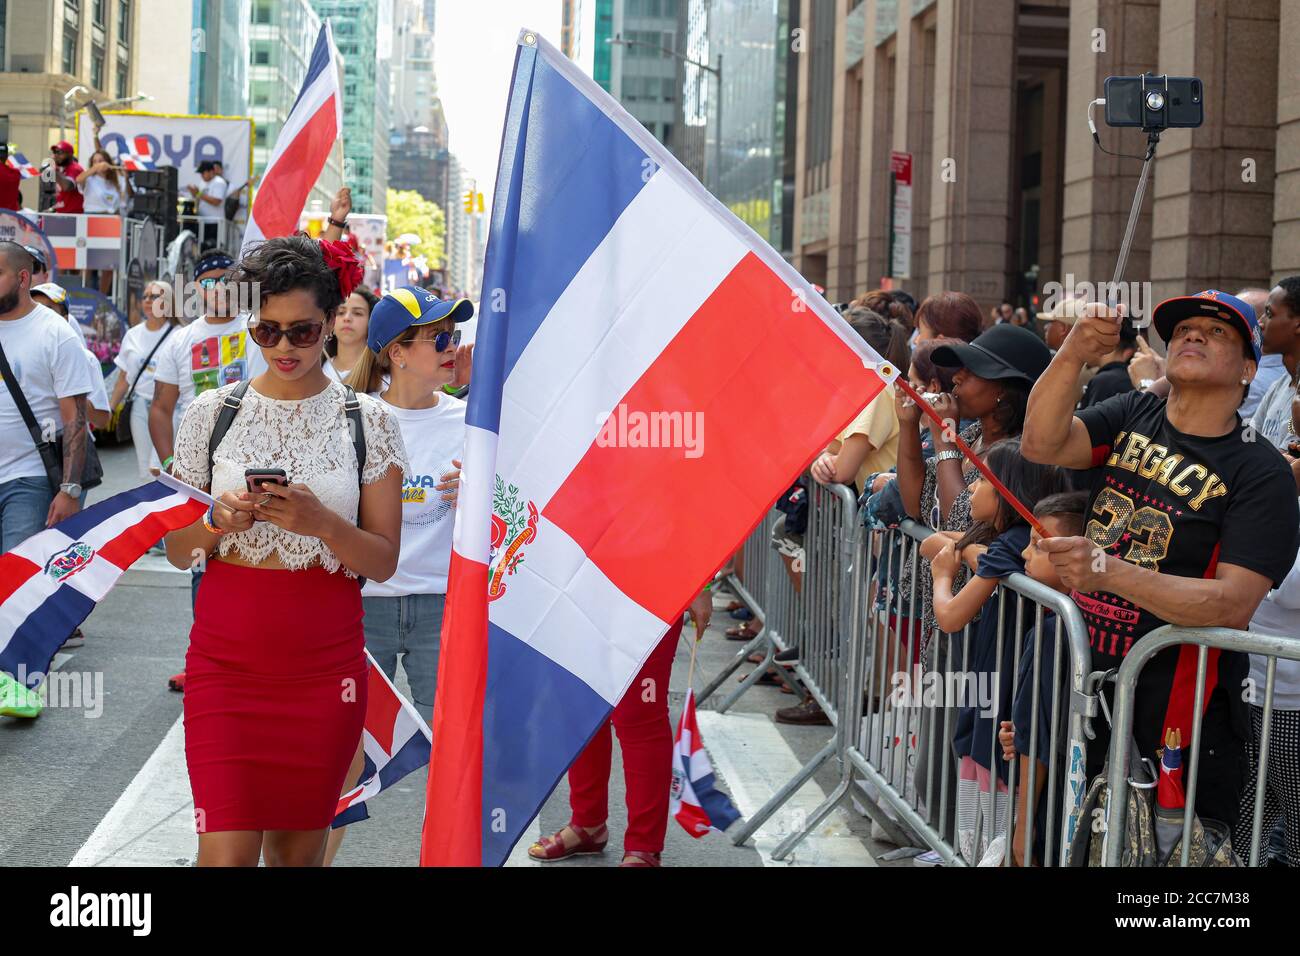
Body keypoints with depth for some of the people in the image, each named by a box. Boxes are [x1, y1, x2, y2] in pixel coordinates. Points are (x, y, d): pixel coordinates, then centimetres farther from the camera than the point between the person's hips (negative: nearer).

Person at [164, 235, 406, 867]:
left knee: (299, 845, 9)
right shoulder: (212, 412, 3)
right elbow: (176, 551, 8)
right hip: (226, 657, 0)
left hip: (324, 665, 0)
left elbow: (383, 562, -1)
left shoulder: (368, 422, 1)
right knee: (227, 850, -7)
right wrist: (216, 521, -14)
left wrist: (320, 523, -20)